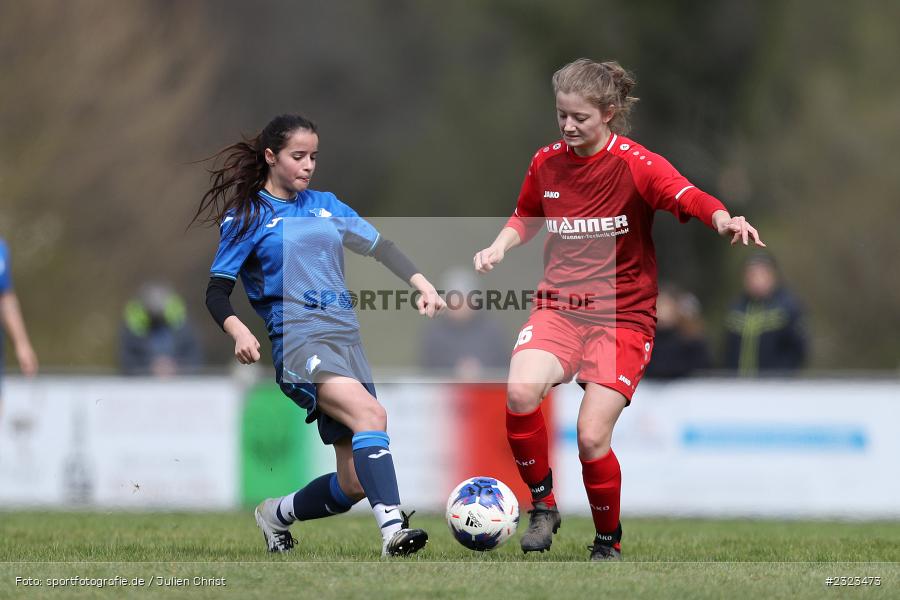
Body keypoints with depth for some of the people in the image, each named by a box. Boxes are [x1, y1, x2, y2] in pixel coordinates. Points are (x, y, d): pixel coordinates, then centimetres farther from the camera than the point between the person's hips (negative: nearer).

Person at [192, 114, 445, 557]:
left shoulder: (325, 205, 19)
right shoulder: (247, 217, 4)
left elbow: (380, 247, 22)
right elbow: (217, 291, 2)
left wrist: (422, 285, 6)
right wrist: (239, 332, -18)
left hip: (346, 338, 6)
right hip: (299, 341, -6)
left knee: (354, 484, -2)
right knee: (371, 413, -34)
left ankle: (276, 515, 25)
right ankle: (393, 528, -46)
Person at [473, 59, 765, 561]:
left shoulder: (635, 164, -11)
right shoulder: (547, 163, 4)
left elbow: (690, 198, -28)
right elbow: (527, 217, 25)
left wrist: (723, 218, -49)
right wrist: (499, 247, 6)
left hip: (623, 315, -3)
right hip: (560, 305, 3)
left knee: (592, 438, -14)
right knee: (520, 392, -27)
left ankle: (608, 542, 14)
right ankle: (543, 505, -3)